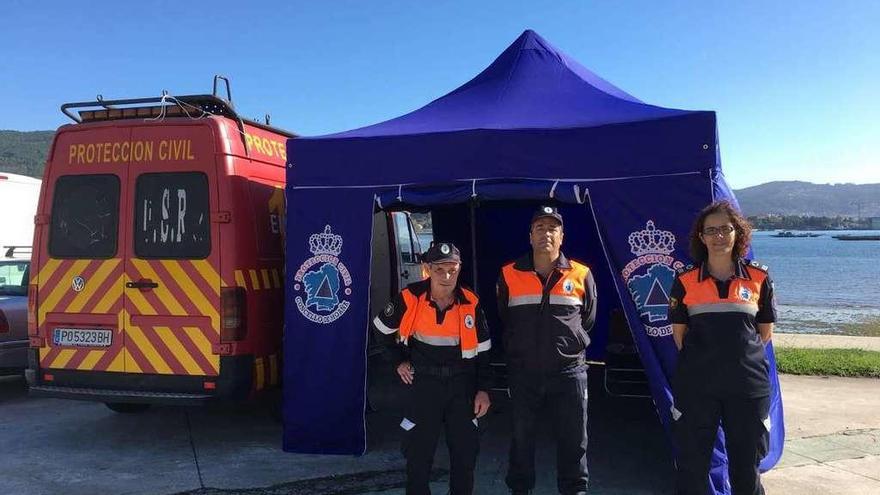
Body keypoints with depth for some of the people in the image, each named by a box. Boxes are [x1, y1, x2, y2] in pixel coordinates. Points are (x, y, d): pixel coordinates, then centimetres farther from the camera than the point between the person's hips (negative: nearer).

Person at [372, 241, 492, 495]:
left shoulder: (471, 303, -8)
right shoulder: (410, 298, -12)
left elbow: (483, 349, 2)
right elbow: (382, 329, 6)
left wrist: (483, 389, -2)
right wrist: (400, 361, 5)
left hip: (462, 384, 2)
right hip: (424, 382, -1)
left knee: (466, 451, 9)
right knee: (418, 452, 4)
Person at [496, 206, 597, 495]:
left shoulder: (581, 275, -2)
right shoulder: (509, 275, -1)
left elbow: (588, 320, 12)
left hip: (569, 371, 0)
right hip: (523, 372, 1)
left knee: (574, 439, 8)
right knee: (522, 437, 14)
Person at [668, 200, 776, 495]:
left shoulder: (759, 279, 1)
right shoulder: (686, 281, -1)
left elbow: (765, 332, 9)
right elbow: (679, 332, 5)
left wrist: (741, 356, 4)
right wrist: (701, 359, 5)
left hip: (748, 385, 1)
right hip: (696, 385, 0)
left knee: (746, 465, 12)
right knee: (692, 464, 9)